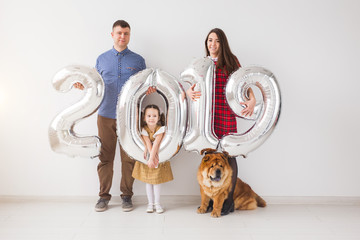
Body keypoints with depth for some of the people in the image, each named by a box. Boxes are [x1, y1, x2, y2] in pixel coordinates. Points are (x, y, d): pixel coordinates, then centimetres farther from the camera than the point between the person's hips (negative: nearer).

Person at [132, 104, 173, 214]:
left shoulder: (160, 129, -17)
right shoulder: (144, 130, -13)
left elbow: (155, 145, -25)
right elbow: (148, 145, -20)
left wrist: (152, 158, -31)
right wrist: (152, 157, -27)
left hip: (159, 157, -1)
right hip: (147, 159, 1)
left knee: (157, 181, 2)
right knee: (148, 181, 6)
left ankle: (157, 203, 14)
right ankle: (150, 203, 16)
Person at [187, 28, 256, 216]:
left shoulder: (231, 61, 3)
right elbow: (194, 85, 10)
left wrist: (252, 100, -16)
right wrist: (189, 92, -13)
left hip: (226, 114, -3)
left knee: (228, 154, 0)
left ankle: (228, 200, 12)